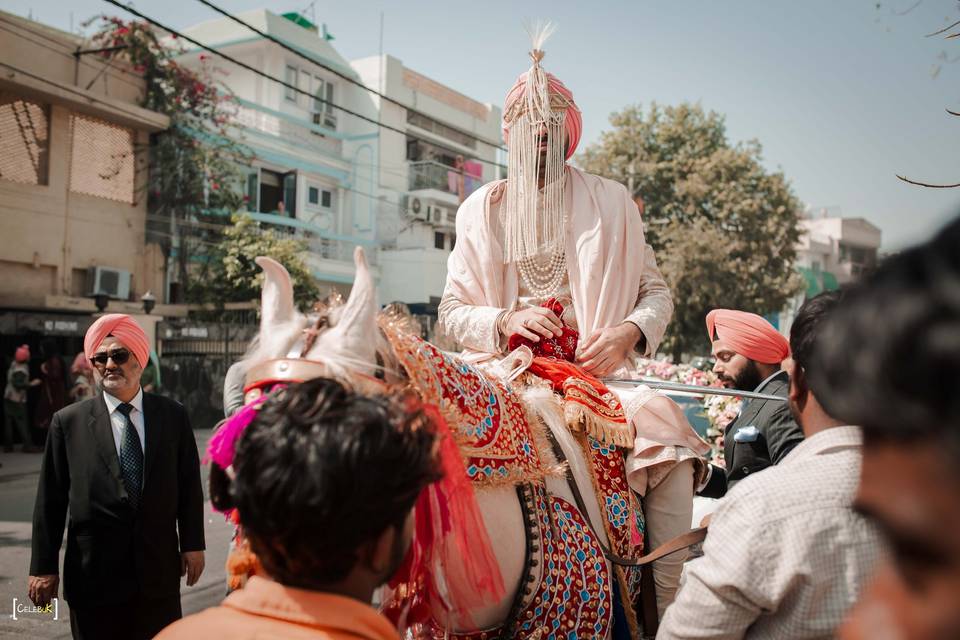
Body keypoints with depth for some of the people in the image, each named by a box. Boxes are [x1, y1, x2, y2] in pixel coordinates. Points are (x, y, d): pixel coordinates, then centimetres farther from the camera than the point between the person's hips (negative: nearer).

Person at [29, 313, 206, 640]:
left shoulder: (173, 416, 2)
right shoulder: (68, 421, -1)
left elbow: (189, 485, 5)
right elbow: (50, 500, 1)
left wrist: (192, 543, 3)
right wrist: (43, 566, 0)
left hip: (159, 572, 1)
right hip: (93, 576, -1)